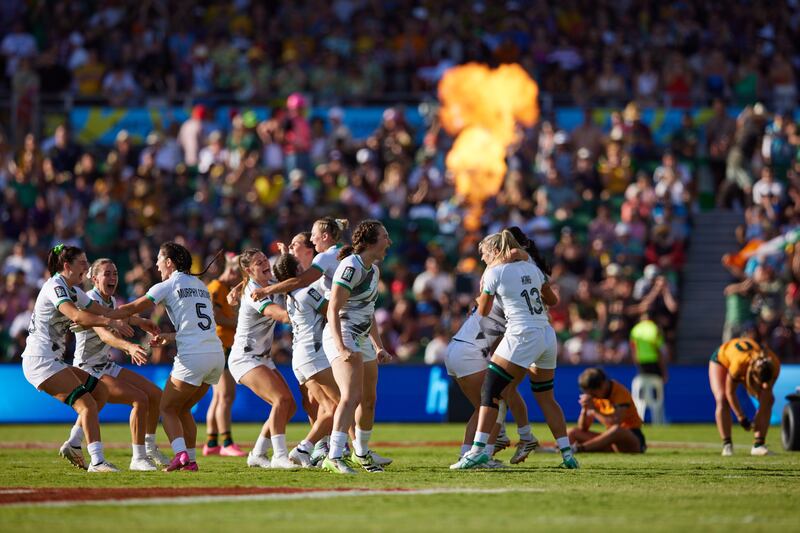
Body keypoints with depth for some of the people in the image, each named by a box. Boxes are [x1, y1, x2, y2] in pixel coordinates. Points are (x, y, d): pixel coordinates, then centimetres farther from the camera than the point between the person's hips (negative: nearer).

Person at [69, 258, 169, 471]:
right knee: (140, 399, -23)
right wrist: (129, 346, -57)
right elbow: (103, 333, -41)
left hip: (107, 367, 9)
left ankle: (150, 449, 24)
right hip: (88, 371, -9)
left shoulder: (110, 301, 4)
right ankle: (138, 458, -16)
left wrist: (141, 322, 33)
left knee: (156, 395, 6)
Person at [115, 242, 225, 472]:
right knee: (183, 409, 20)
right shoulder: (201, 286, 21)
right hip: (216, 355, 7)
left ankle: (181, 453, -16)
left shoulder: (168, 286, 0)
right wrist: (171, 337, 31)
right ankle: (191, 460, 12)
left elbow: (132, 308, 1)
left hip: (193, 358, -7)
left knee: (167, 408, 5)